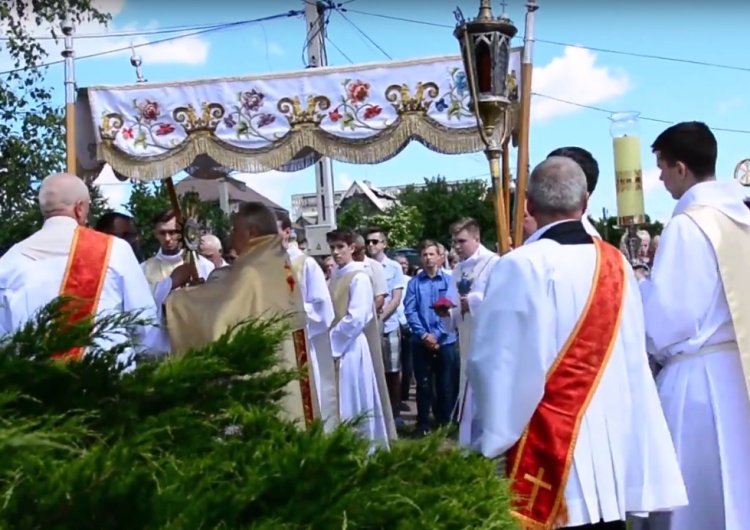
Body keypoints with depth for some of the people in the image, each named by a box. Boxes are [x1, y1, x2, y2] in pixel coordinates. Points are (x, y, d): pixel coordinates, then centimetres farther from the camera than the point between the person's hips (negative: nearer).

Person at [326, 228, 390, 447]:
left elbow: (356, 318, -18)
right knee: (339, 405, 11)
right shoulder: (334, 277, 12)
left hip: (350, 348, -7)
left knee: (355, 404, 0)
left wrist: (332, 340, -14)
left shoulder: (359, 277, -10)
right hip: (334, 348, 7)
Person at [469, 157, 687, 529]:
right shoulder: (617, 264, 3)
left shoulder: (522, 266, -15)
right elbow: (634, 358, 9)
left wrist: (491, 442, -1)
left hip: (548, 444, -6)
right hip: (612, 441, 6)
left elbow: (497, 362, -13)